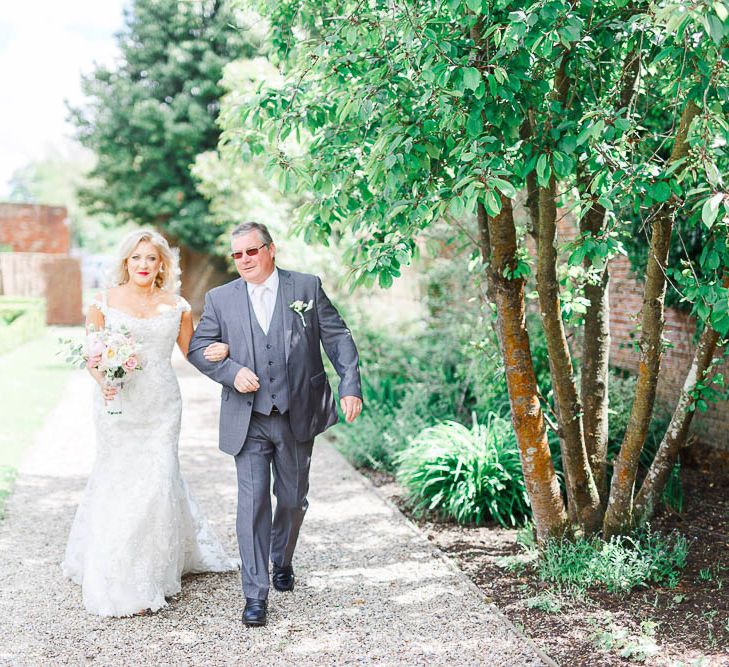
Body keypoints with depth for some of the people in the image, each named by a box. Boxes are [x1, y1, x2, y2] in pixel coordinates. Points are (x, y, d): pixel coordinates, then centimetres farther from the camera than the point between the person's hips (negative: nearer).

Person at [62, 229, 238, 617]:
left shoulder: (177, 307, 6)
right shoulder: (104, 303, 2)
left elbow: (191, 351, 14)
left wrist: (217, 352, -7)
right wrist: (103, 381, -17)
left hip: (161, 406, 1)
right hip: (117, 403, -1)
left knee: (158, 480, -2)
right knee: (119, 482, 0)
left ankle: (154, 569, 18)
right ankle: (120, 580, 13)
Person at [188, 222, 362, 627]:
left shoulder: (307, 287, 2)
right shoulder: (220, 299, 4)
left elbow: (338, 338, 2)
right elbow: (198, 348, 4)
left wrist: (351, 385, -8)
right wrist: (232, 372, -14)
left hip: (297, 416, 1)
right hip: (247, 422, 0)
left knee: (293, 499, 13)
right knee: (253, 504, -5)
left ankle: (282, 561, 41)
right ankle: (256, 595, 2)